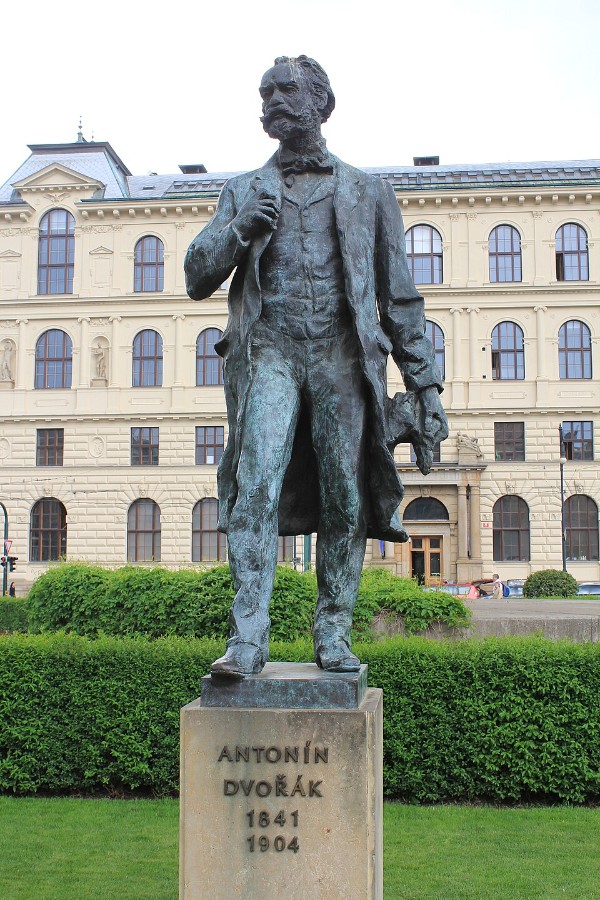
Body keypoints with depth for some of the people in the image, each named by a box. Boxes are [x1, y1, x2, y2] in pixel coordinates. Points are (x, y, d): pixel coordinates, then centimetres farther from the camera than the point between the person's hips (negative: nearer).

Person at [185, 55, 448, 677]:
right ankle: (248, 637, -17)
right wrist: (238, 231, -6)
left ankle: (333, 637, 6)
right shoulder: (243, 192, 20)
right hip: (269, 348, 0)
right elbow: (196, 279, 13)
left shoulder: (367, 192, 18)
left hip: (342, 352, 0)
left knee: (345, 497, -4)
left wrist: (424, 383, 9)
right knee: (257, 485, -17)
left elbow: (399, 296, 16)